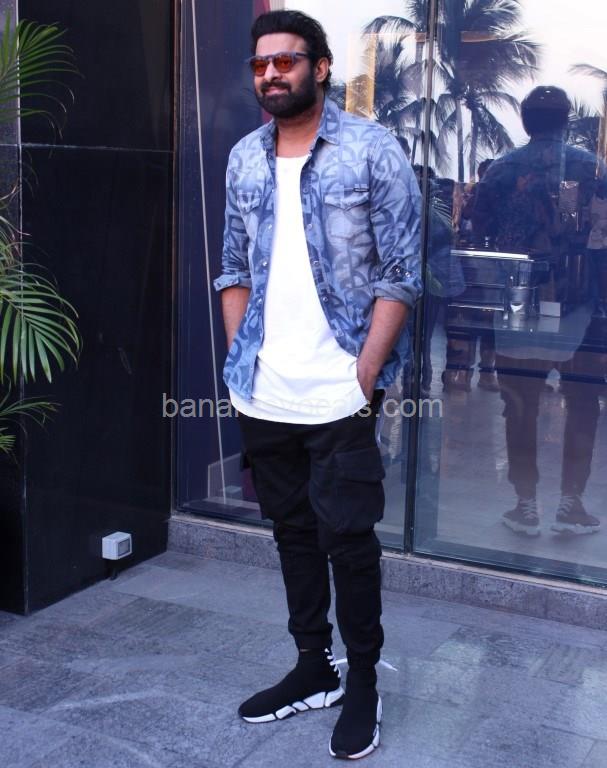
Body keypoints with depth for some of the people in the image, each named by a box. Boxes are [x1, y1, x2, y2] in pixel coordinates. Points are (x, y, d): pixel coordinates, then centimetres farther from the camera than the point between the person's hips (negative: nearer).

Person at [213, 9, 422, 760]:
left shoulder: (372, 149, -6)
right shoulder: (244, 159, 9)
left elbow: (400, 274, -8)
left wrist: (364, 376, -14)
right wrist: (239, 358, 6)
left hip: (339, 395, -5)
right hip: (262, 395, 5)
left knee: (346, 539, 2)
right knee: (292, 531, 14)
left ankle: (363, 683, 21)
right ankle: (314, 668, 30)